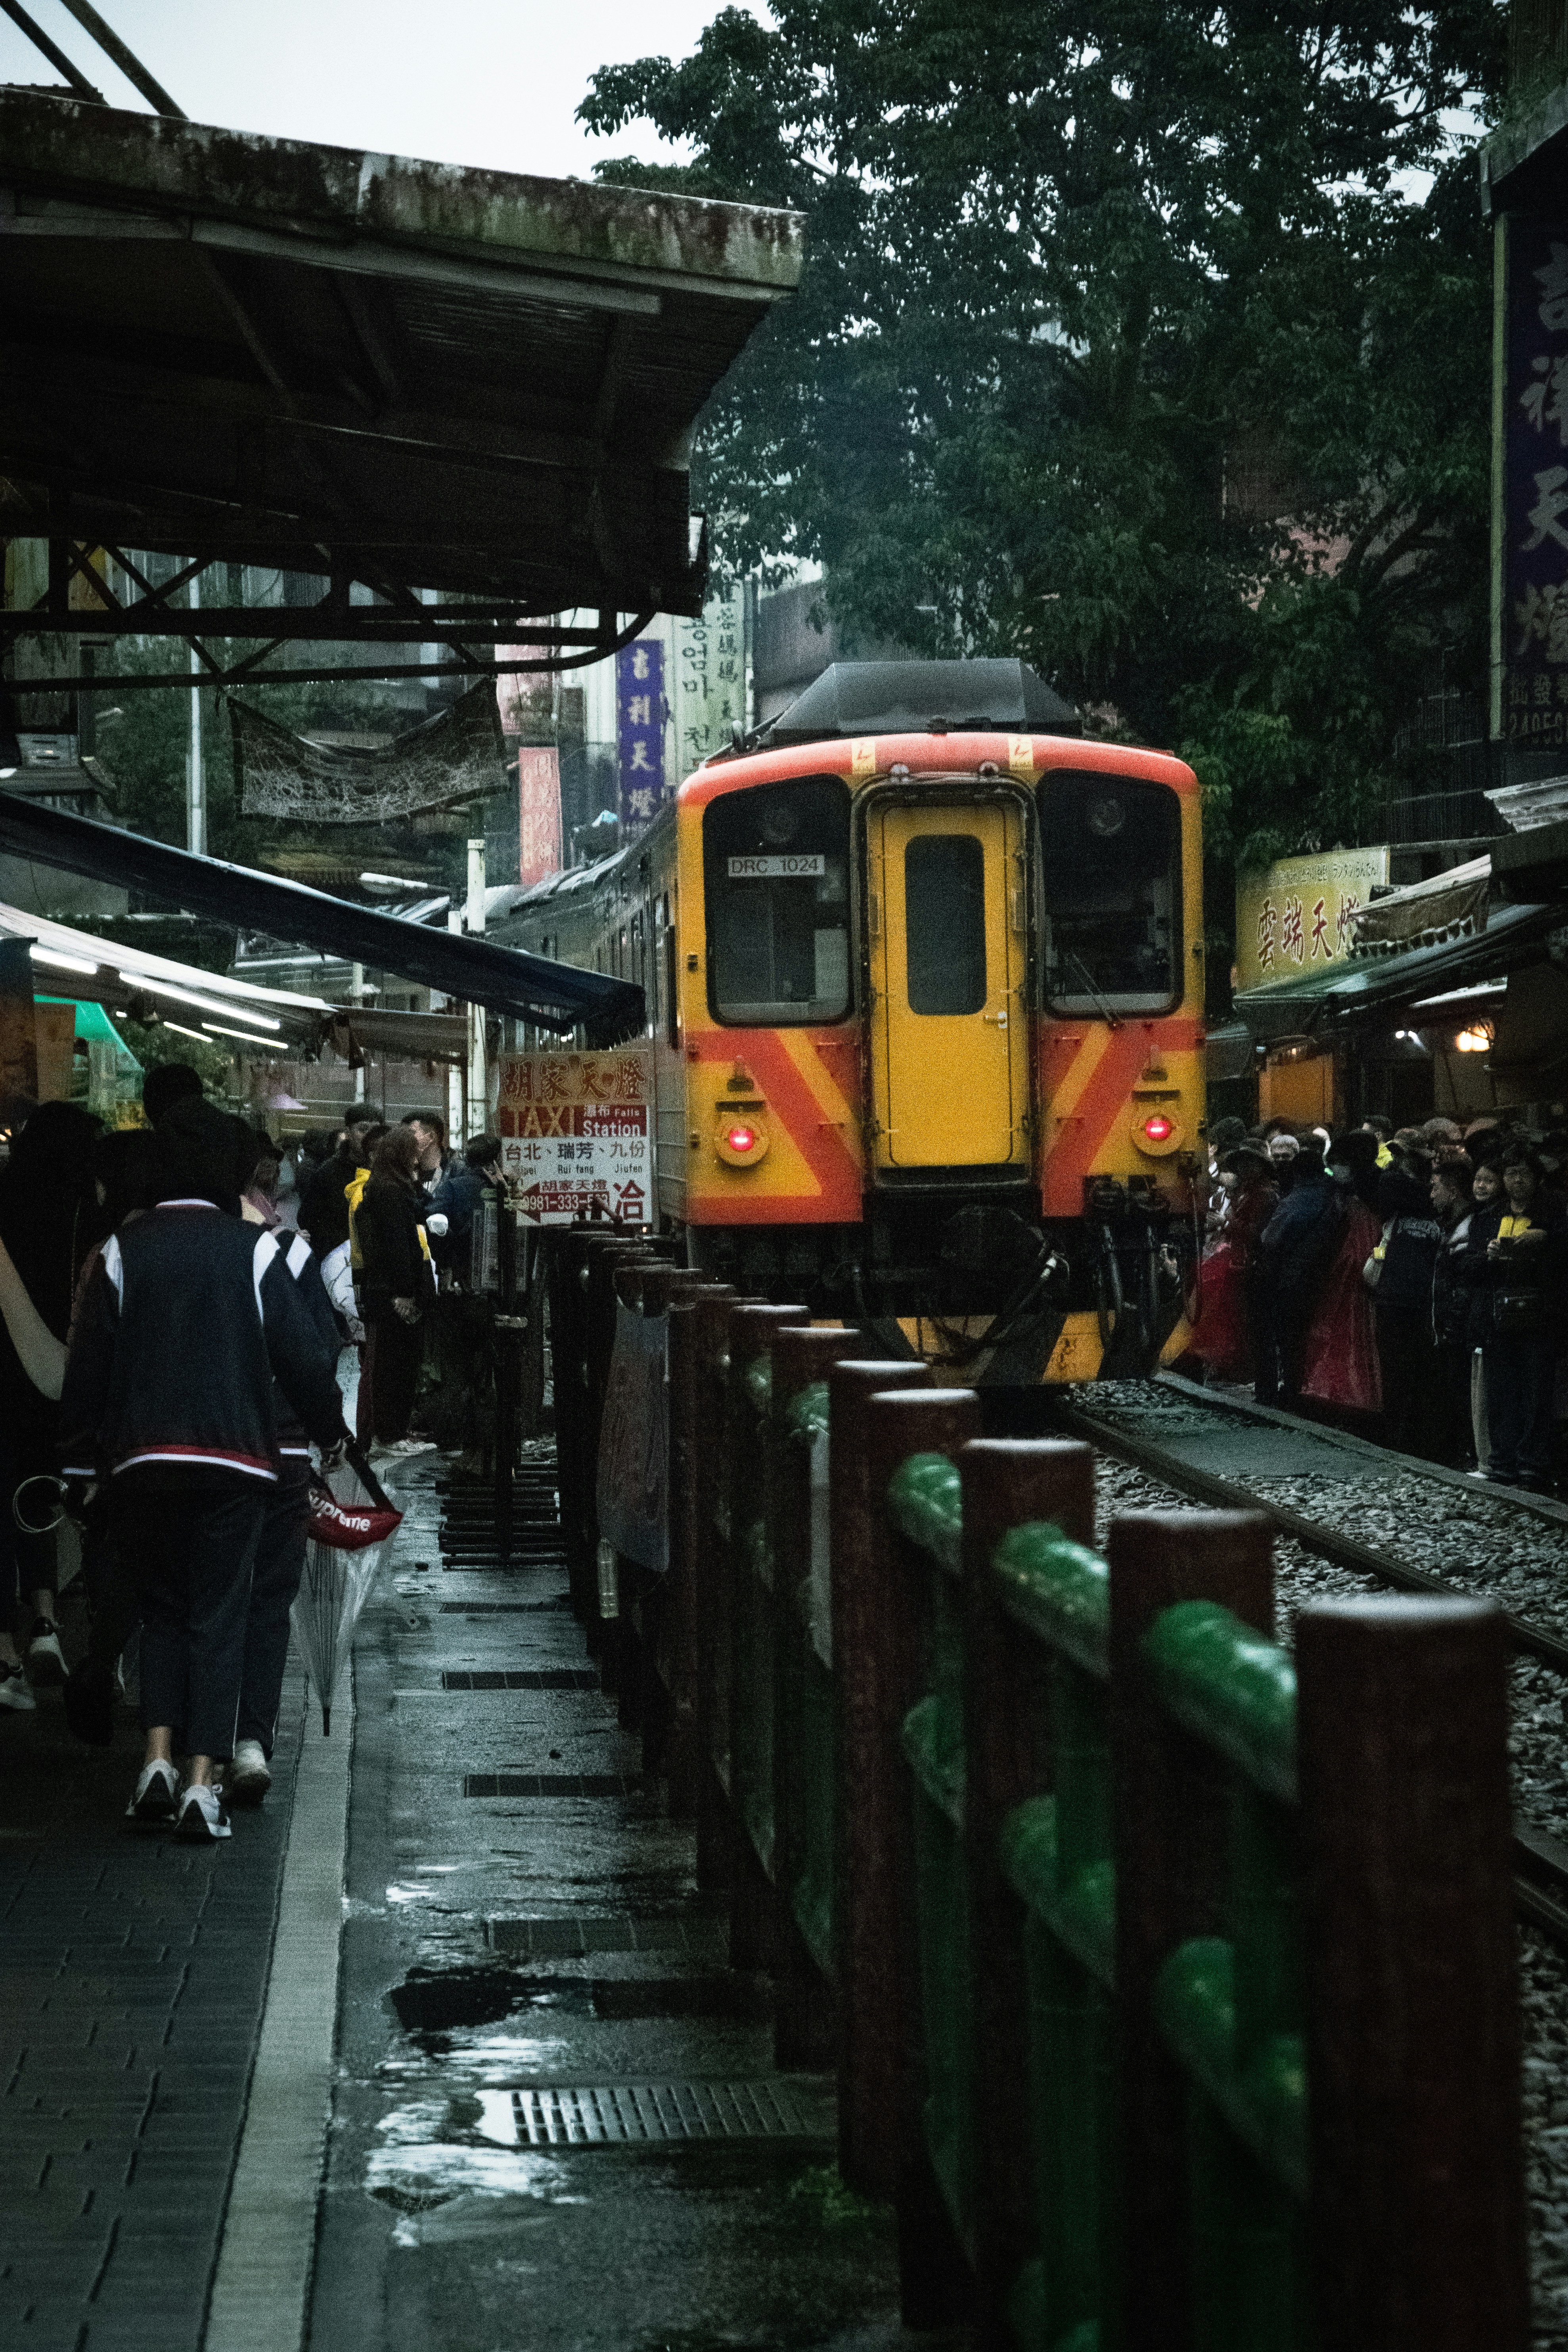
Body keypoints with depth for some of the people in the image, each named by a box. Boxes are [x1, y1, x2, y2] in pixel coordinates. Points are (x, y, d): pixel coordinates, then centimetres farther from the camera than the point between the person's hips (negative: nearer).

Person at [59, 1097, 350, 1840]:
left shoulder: (123, 1251, -1)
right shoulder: (252, 1250, -5)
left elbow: (88, 1365, 1)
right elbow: (299, 1354, -3)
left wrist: (79, 1463, 11)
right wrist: (331, 1430, 14)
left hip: (141, 1461, 2)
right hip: (235, 1458, -1)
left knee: (161, 1607, 16)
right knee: (218, 1614, 4)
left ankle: (158, 1759, 2)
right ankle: (202, 1782, -3)